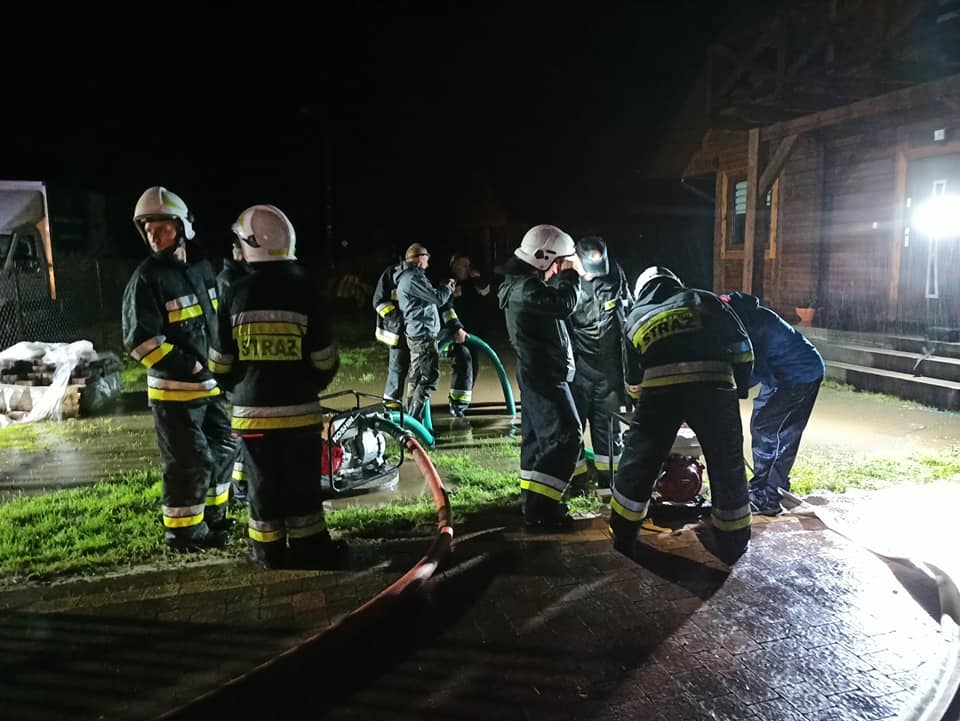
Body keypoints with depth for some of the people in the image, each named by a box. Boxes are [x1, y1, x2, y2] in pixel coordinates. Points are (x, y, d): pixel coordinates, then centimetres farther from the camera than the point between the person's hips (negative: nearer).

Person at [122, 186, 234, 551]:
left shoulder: (202, 269, 8)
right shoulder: (146, 278, -13)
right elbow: (140, 340, -17)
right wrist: (191, 366, -20)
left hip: (212, 385, 8)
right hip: (175, 391, -7)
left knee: (222, 451, 17)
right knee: (190, 462, -4)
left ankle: (213, 519, 34)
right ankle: (183, 532, 15)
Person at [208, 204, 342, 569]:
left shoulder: (236, 293, -5)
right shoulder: (303, 289, -7)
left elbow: (220, 364, 1)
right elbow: (325, 361, -3)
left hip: (252, 411, 1)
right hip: (299, 410, -1)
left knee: (263, 483, 12)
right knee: (302, 482, 10)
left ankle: (269, 551, 23)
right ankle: (308, 548, 20)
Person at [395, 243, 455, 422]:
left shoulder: (407, 277, 18)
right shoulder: (413, 277, -16)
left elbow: (430, 297, 21)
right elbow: (438, 299, -15)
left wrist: (444, 288, 15)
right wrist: (448, 288, 3)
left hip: (416, 335, 11)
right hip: (423, 335, -11)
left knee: (416, 378, 13)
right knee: (430, 377, -9)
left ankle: (411, 418, 18)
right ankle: (414, 419, -9)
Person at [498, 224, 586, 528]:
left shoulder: (525, 282, 14)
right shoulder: (525, 287, -19)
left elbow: (555, 303, 20)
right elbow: (564, 304, -30)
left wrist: (563, 277, 6)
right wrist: (570, 274, -13)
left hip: (539, 372, 11)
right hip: (544, 374, -11)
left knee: (538, 434, 16)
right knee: (566, 436, -11)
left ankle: (531, 495, 26)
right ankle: (539, 506, -9)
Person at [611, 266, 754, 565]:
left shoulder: (635, 316, 28)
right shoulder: (704, 300, 24)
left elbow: (632, 377, 29)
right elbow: (741, 347, 15)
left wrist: (639, 406, 40)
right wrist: (740, 388, 25)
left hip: (659, 390, 0)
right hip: (714, 386, 0)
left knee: (637, 465, 16)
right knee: (727, 467, 17)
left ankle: (622, 541, 27)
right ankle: (733, 544, 31)